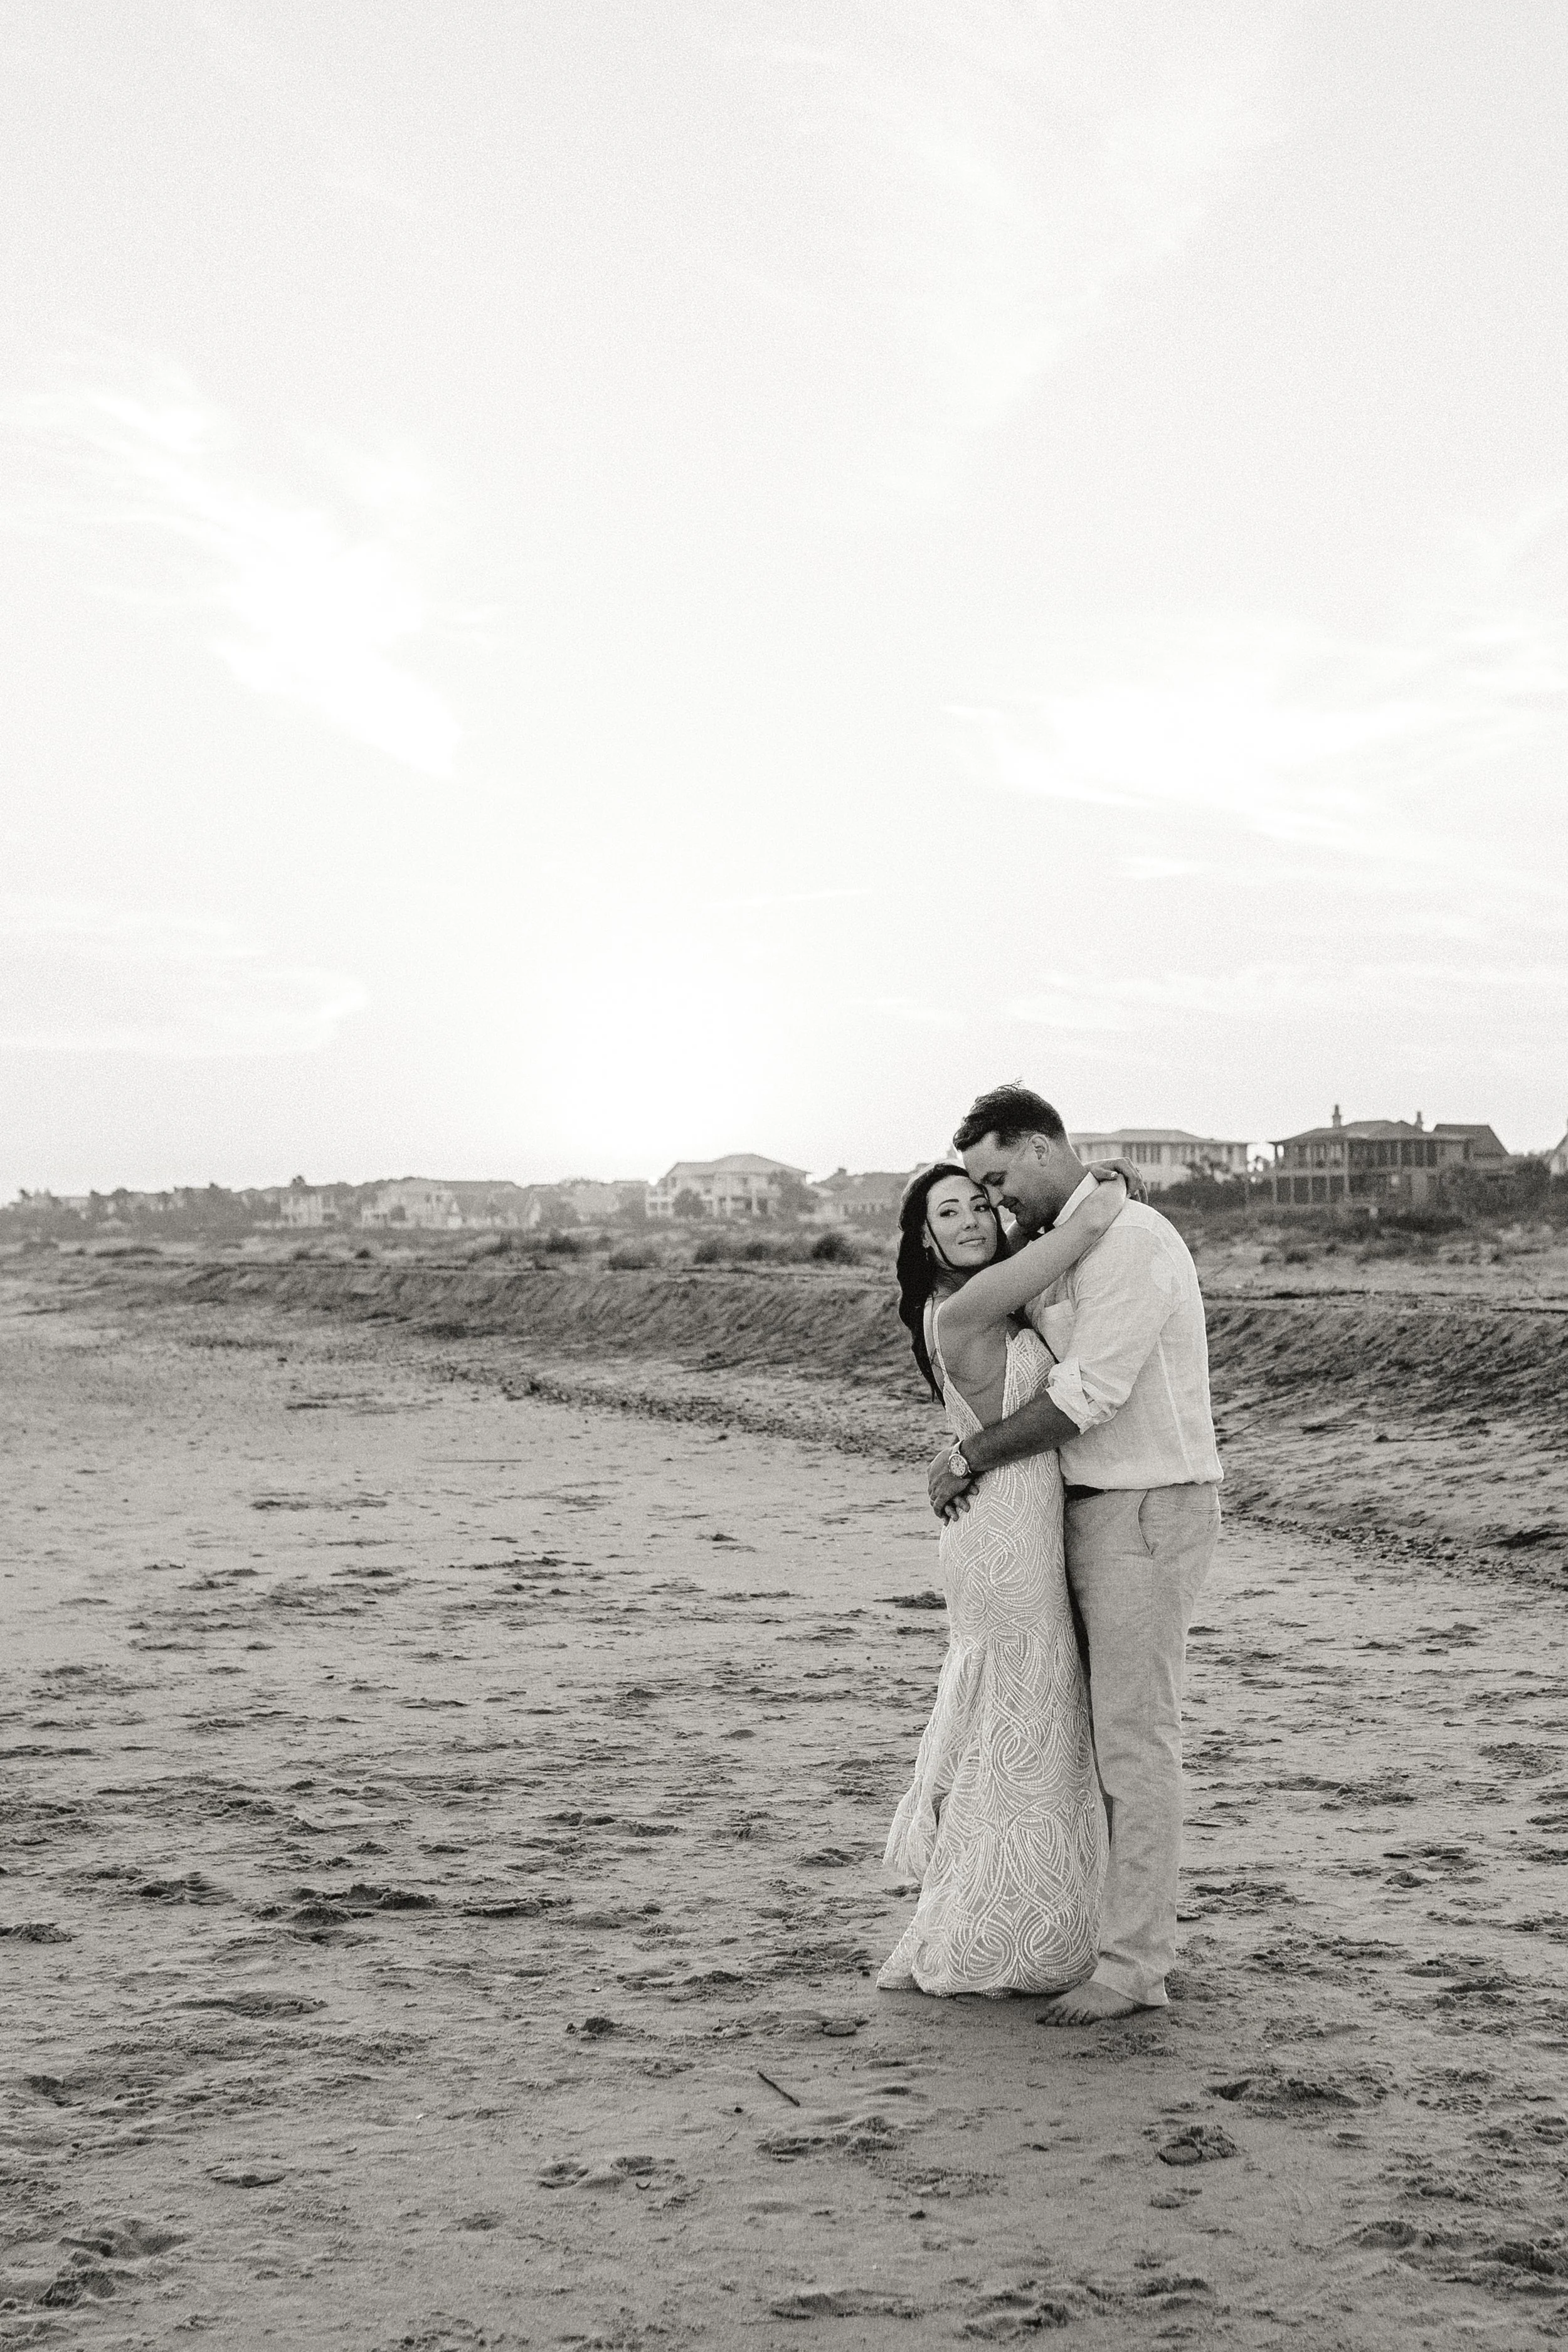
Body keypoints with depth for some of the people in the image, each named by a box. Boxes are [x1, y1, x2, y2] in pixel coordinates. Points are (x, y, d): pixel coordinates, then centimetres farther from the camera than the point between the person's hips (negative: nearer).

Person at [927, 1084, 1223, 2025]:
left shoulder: (1130, 1240, -19)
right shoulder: (1059, 1247, 14)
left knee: (1136, 1737, -6)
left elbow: (1087, 1396, -24)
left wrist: (971, 1460, -15)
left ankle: (1132, 1966, -1)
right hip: (1101, 1513, 10)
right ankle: (1146, 1932, 24)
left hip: (1149, 1515, -10)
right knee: (1121, 1727, 14)